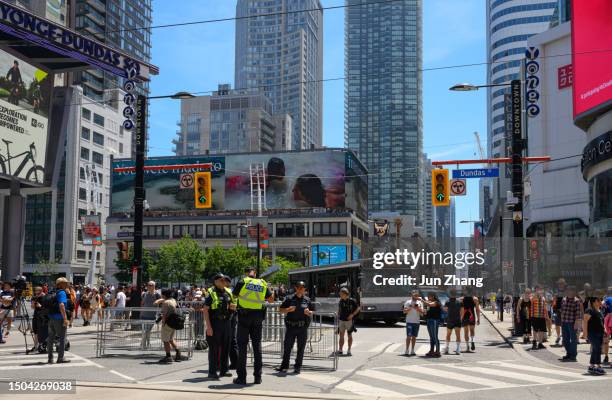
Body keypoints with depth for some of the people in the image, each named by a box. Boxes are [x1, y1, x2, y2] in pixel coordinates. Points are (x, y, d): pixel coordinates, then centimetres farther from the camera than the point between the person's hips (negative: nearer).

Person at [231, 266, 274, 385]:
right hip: (258, 318, 3)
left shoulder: (243, 282, -3)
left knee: (242, 346, 2)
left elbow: (234, 295, 10)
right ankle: (258, 376, 11)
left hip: (244, 317, -3)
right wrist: (269, 290, 26)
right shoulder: (263, 283, 6)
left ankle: (241, 376, 0)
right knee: (257, 345, 10)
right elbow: (271, 299, 12)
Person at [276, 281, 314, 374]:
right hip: (291, 326, -1)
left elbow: (312, 311, 14)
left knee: (301, 348, 4)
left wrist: (309, 312, -8)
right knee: (287, 346, 1)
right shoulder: (289, 298, 4)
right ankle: (284, 366, 11)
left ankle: (297, 367, 13)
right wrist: (288, 310, -13)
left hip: (303, 327, 1)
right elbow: (281, 310, 6)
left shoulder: (307, 300, 8)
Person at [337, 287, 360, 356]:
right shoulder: (340, 301, 6)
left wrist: (352, 314, -14)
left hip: (349, 320, -4)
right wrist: (338, 318, 14)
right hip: (341, 320, 4)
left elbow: (358, 308, -3)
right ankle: (340, 350, 11)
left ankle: (349, 350, 10)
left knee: (349, 335, 3)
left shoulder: (352, 301, -8)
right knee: (341, 335, 4)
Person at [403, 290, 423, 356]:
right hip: (409, 321, -3)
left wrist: (417, 309, -12)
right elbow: (404, 311, -4)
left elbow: (422, 313, 4)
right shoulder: (408, 302, 2)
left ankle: (412, 350, 10)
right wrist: (410, 308, -18)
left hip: (417, 322, 3)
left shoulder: (420, 303, 10)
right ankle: (407, 350, -6)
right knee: (409, 336, -7)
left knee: (414, 336, 5)